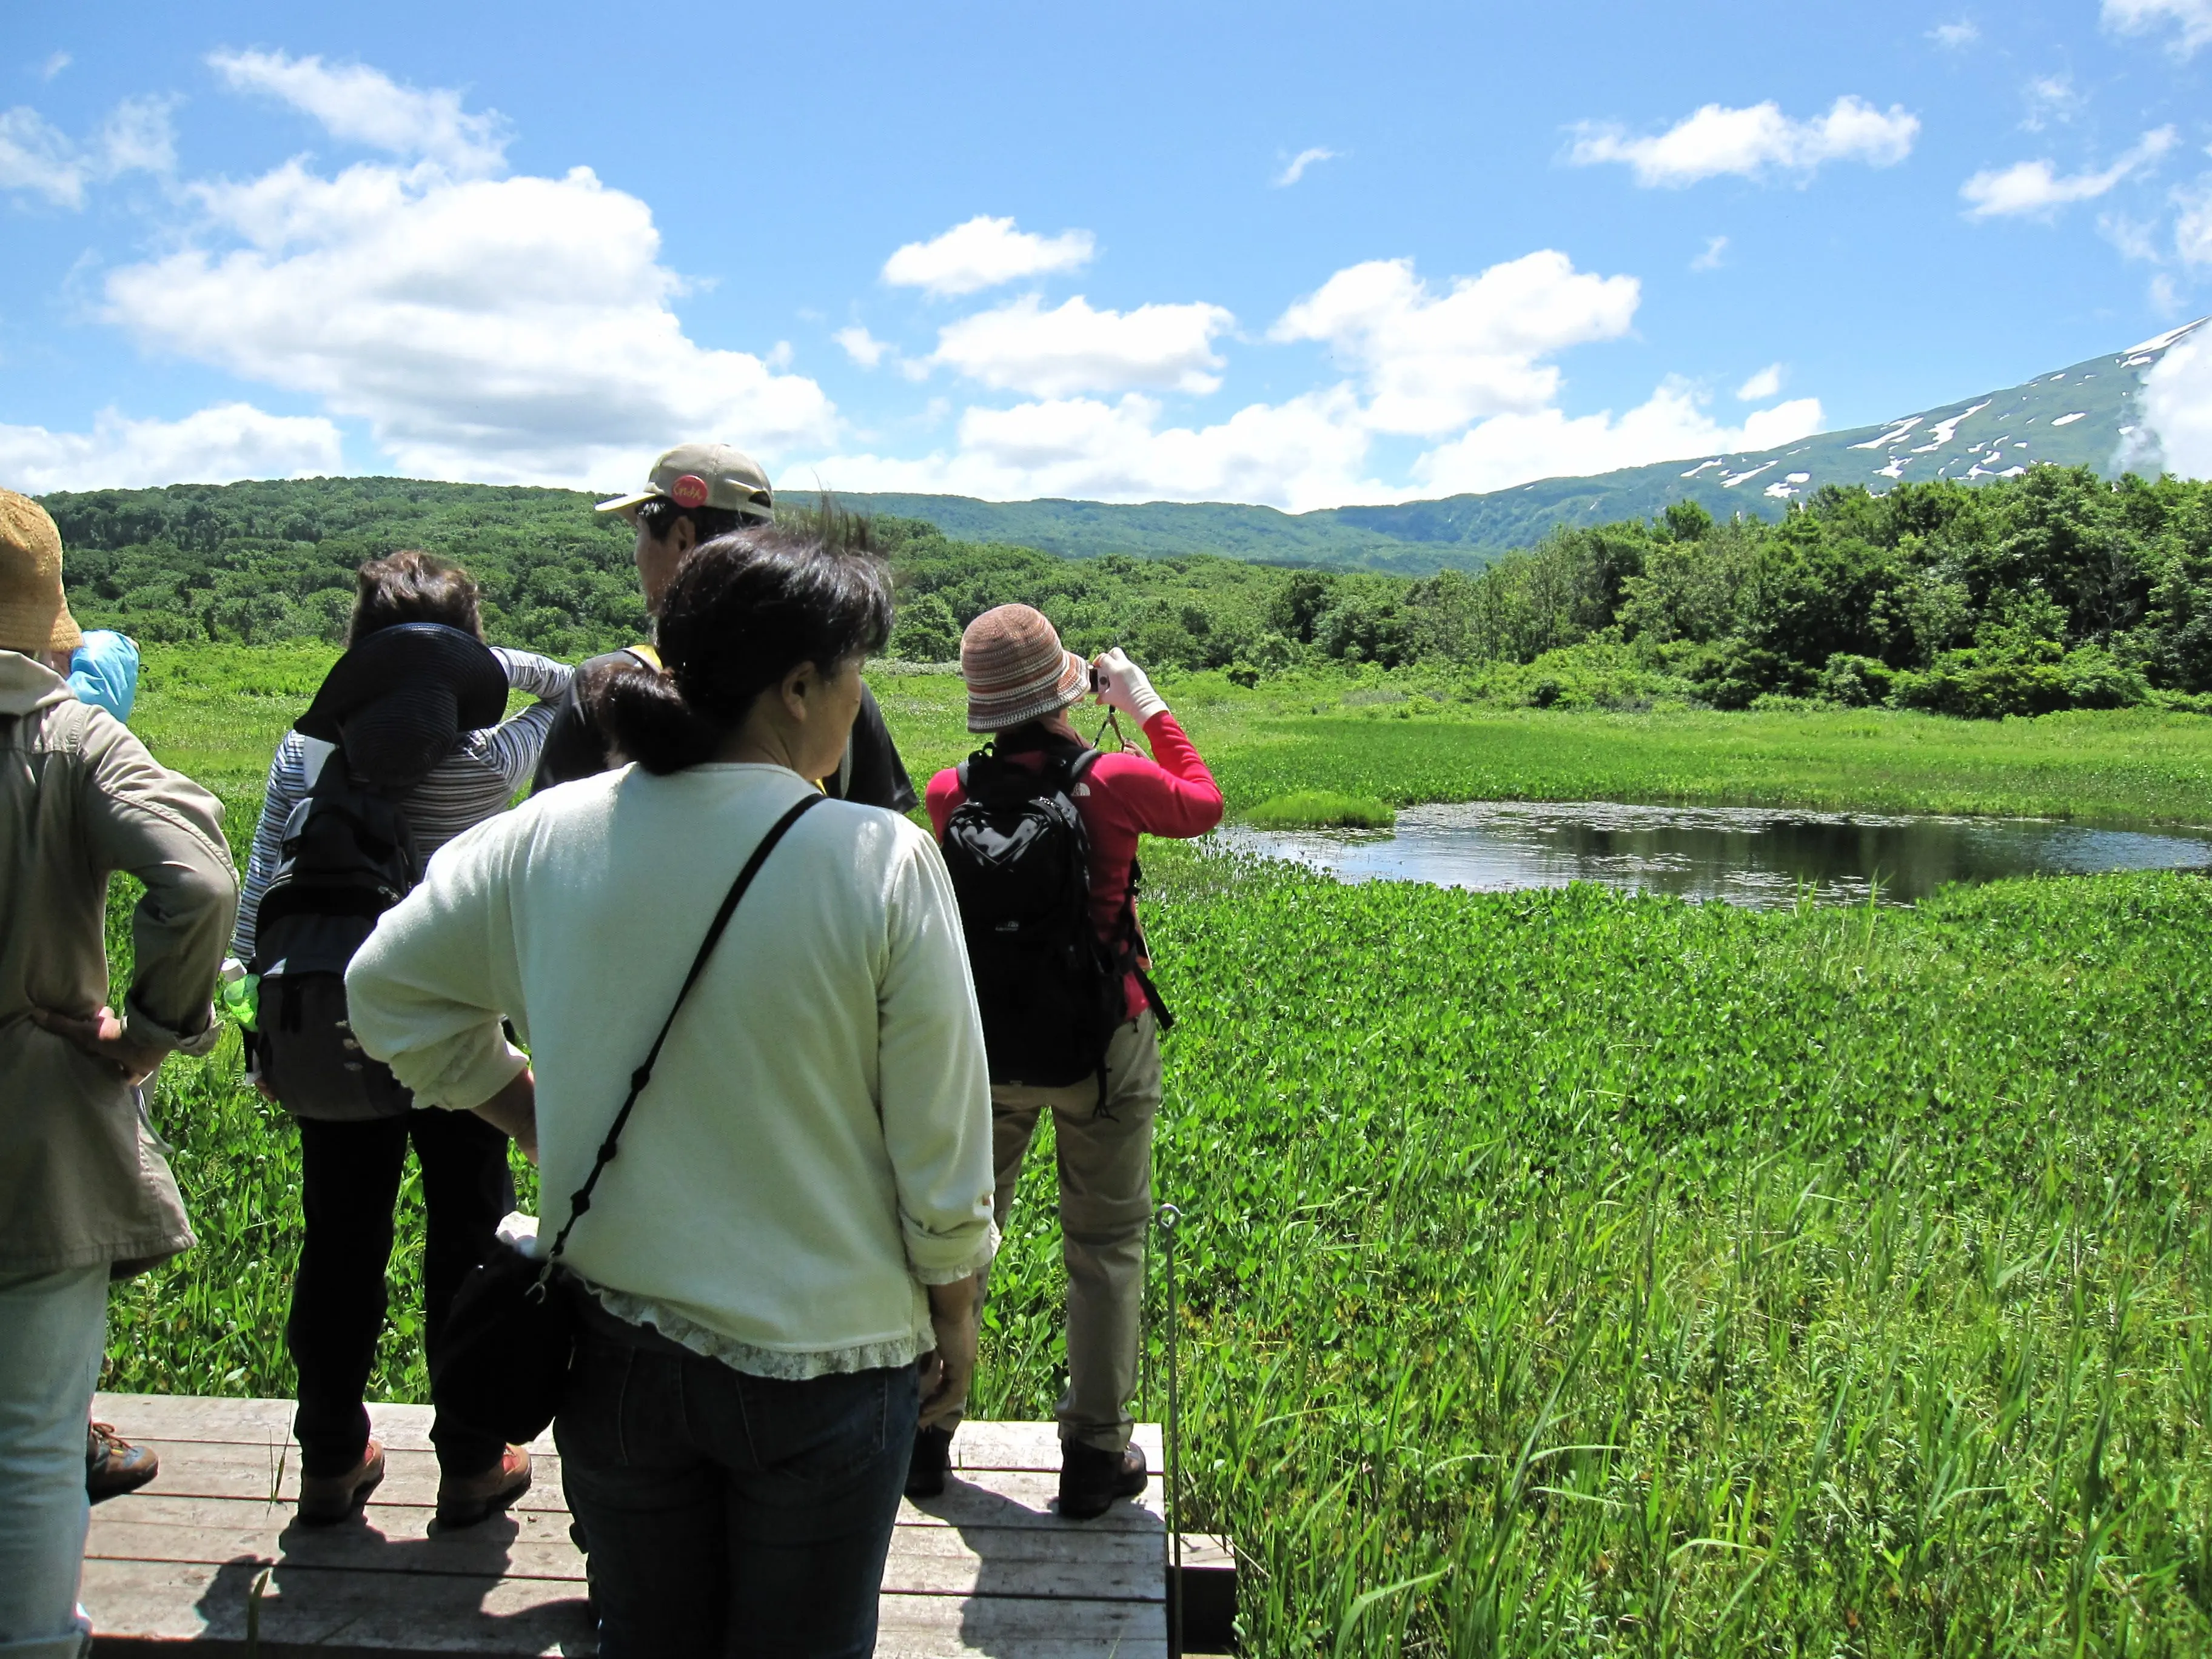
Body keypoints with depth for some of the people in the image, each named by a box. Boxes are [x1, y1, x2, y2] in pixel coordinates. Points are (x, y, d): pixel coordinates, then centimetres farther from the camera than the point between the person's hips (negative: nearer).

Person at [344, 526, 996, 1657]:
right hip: (820, 1357, -3)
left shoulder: (550, 836, -8)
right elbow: (940, 1145, -12)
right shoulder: (884, 862, -19)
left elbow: (388, 992, 6)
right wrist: (955, 1320, 3)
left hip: (613, 1342, 3)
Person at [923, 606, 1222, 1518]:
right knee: (1105, 1247, 11)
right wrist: (1146, 706, 11)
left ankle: (924, 1432, 29)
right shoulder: (1117, 782, -17)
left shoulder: (951, 795, -9)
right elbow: (1204, 803, 4)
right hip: (1101, 1048, -3)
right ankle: (1095, 1455, 20)